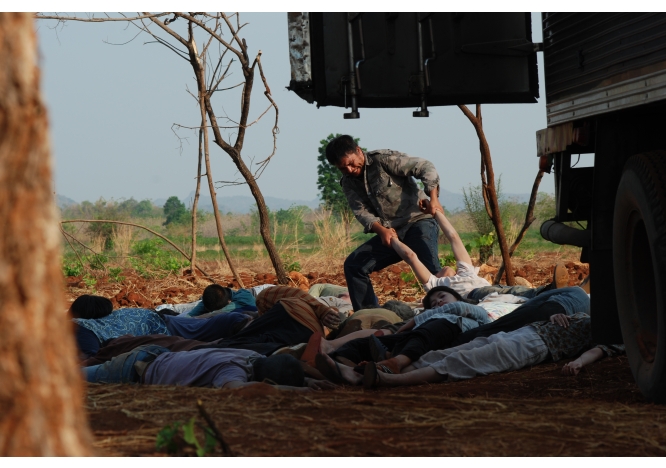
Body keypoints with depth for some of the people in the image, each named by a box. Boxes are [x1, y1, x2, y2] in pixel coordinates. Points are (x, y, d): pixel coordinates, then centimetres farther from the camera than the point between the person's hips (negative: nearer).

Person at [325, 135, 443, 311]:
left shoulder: (383, 159, -11)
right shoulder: (349, 183, 9)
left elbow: (425, 168, -14)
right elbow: (361, 211, -3)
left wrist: (433, 198, -28)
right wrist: (381, 230, -23)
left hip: (418, 221, -7)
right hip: (389, 232, 7)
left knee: (430, 268, -30)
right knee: (353, 264, -6)